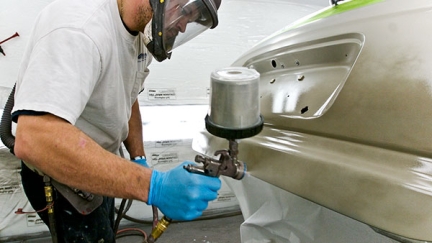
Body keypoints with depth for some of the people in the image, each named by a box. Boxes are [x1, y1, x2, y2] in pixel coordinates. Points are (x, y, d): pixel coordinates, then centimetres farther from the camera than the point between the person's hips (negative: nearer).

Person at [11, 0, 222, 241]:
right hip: (62, 176, -8)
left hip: (99, 169, 8)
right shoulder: (79, 27, -34)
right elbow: (34, 140, -45)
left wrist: (139, 160, -2)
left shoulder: (142, 30, -5)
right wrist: (152, 185, -47)